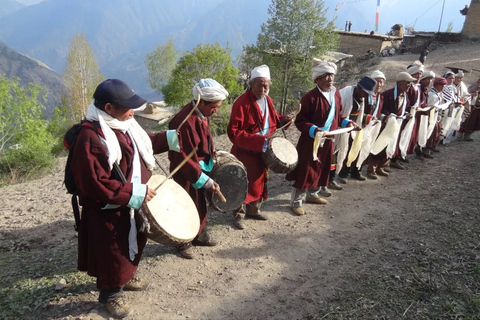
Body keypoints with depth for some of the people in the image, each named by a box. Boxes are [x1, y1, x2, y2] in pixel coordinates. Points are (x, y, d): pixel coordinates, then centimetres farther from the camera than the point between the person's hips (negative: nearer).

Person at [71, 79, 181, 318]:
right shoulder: (90, 138, -29)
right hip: (108, 211, -9)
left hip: (134, 203, 9)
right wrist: (133, 193, -31)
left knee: (134, 242, 26)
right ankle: (110, 293, 33)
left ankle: (126, 276, 50)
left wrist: (168, 139, 7)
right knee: (113, 252, 9)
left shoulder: (124, 124, -1)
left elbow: (142, 144, 18)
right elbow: (94, 184, -31)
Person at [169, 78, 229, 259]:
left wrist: (212, 155, 9)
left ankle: (200, 236, 40)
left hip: (202, 168, 9)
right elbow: (186, 158, -27)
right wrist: (205, 181, -25)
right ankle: (184, 243, 27)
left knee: (201, 204, 21)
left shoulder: (202, 114, 0)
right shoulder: (185, 122, -29)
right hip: (187, 173, -9)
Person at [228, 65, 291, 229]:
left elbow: (272, 119, 20)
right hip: (245, 152, -8)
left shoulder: (267, 100, 4)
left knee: (260, 180, 18)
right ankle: (239, 215, 21)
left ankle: (253, 210, 37)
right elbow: (233, 132, -24)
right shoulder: (241, 103, -21)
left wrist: (282, 120, -4)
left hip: (263, 151, 8)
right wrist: (257, 140, -31)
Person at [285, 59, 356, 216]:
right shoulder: (310, 97, -20)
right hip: (311, 141, -8)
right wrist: (314, 130, -33)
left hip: (327, 140, 8)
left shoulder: (335, 94, 5)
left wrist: (347, 122, 2)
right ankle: (296, 202, 11)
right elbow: (300, 121, -20)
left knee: (321, 169, 19)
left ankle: (312, 195, 39)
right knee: (305, 171, -2)